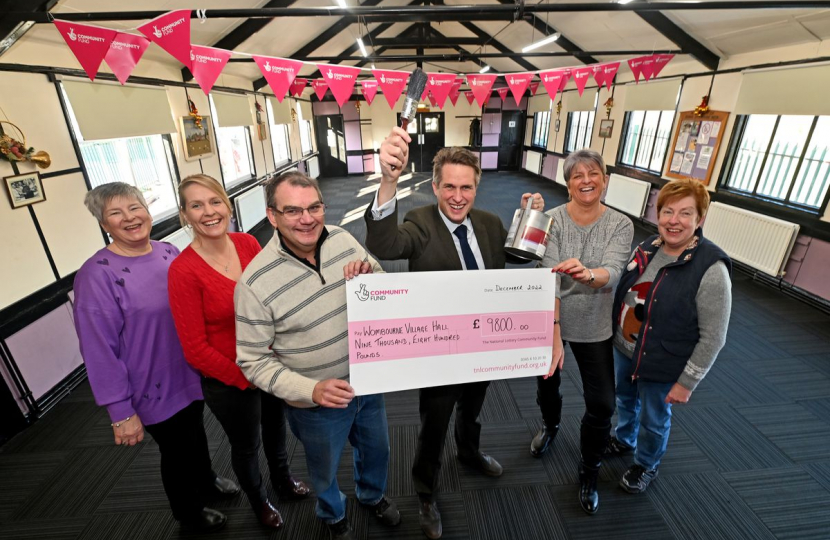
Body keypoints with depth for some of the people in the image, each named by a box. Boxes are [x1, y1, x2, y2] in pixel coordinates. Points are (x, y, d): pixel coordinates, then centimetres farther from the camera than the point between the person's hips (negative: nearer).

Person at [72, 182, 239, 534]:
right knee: (177, 450, 17)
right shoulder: (97, 275, -21)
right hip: (156, 388, -5)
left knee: (196, 432, 27)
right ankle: (189, 515, 45)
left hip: (193, 373, 5)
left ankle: (206, 482, 56)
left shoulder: (169, 252, -4)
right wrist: (121, 411, -17)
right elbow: (99, 350, -20)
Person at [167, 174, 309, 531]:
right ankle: (259, 501, 54)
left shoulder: (248, 243, -9)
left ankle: (284, 481, 59)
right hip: (227, 381, -4)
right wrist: (246, 378, -13)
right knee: (246, 445, 22)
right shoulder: (183, 271, -22)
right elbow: (196, 349, -18)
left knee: (276, 428, 28)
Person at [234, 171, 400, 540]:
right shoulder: (255, 282, -24)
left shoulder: (342, 238, -12)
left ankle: (372, 495, 64)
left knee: (377, 449, 29)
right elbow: (252, 360, -16)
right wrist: (310, 390, -28)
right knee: (325, 471, 26)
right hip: (316, 404, -3)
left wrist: (370, 276, -22)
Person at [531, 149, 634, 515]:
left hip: (595, 328, 1)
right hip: (549, 321, 0)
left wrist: (588, 273, -50)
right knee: (547, 382, 21)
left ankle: (589, 472, 34)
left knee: (602, 403, 7)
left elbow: (613, 273, -26)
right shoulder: (552, 220, -14)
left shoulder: (621, 225, -9)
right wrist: (553, 332, -33)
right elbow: (548, 277, -24)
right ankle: (550, 424, 57)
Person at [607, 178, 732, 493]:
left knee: (654, 421, 19)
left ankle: (646, 466, 47)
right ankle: (623, 440, 57)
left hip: (662, 366, -5)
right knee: (625, 399, 28)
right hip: (623, 350, 6)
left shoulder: (711, 269, -24)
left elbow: (713, 337, -19)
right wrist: (612, 335, 13)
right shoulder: (647, 248, -6)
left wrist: (686, 382, -15)